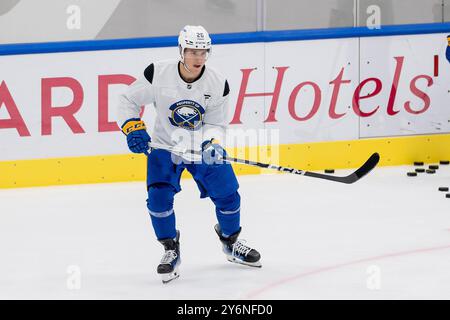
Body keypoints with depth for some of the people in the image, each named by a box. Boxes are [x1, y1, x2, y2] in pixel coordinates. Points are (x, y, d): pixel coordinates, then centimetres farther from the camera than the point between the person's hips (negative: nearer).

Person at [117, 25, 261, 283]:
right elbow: (128, 100, -7)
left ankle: (231, 242, 27)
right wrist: (133, 129, -21)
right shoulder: (158, 74, -20)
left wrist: (213, 144, -27)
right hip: (165, 145, -1)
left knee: (227, 193, -2)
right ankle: (171, 250, 3)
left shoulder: (218, 84, -15)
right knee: (159, 197, -19)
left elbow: (216, 124, -7)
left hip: (202, 146, 1)